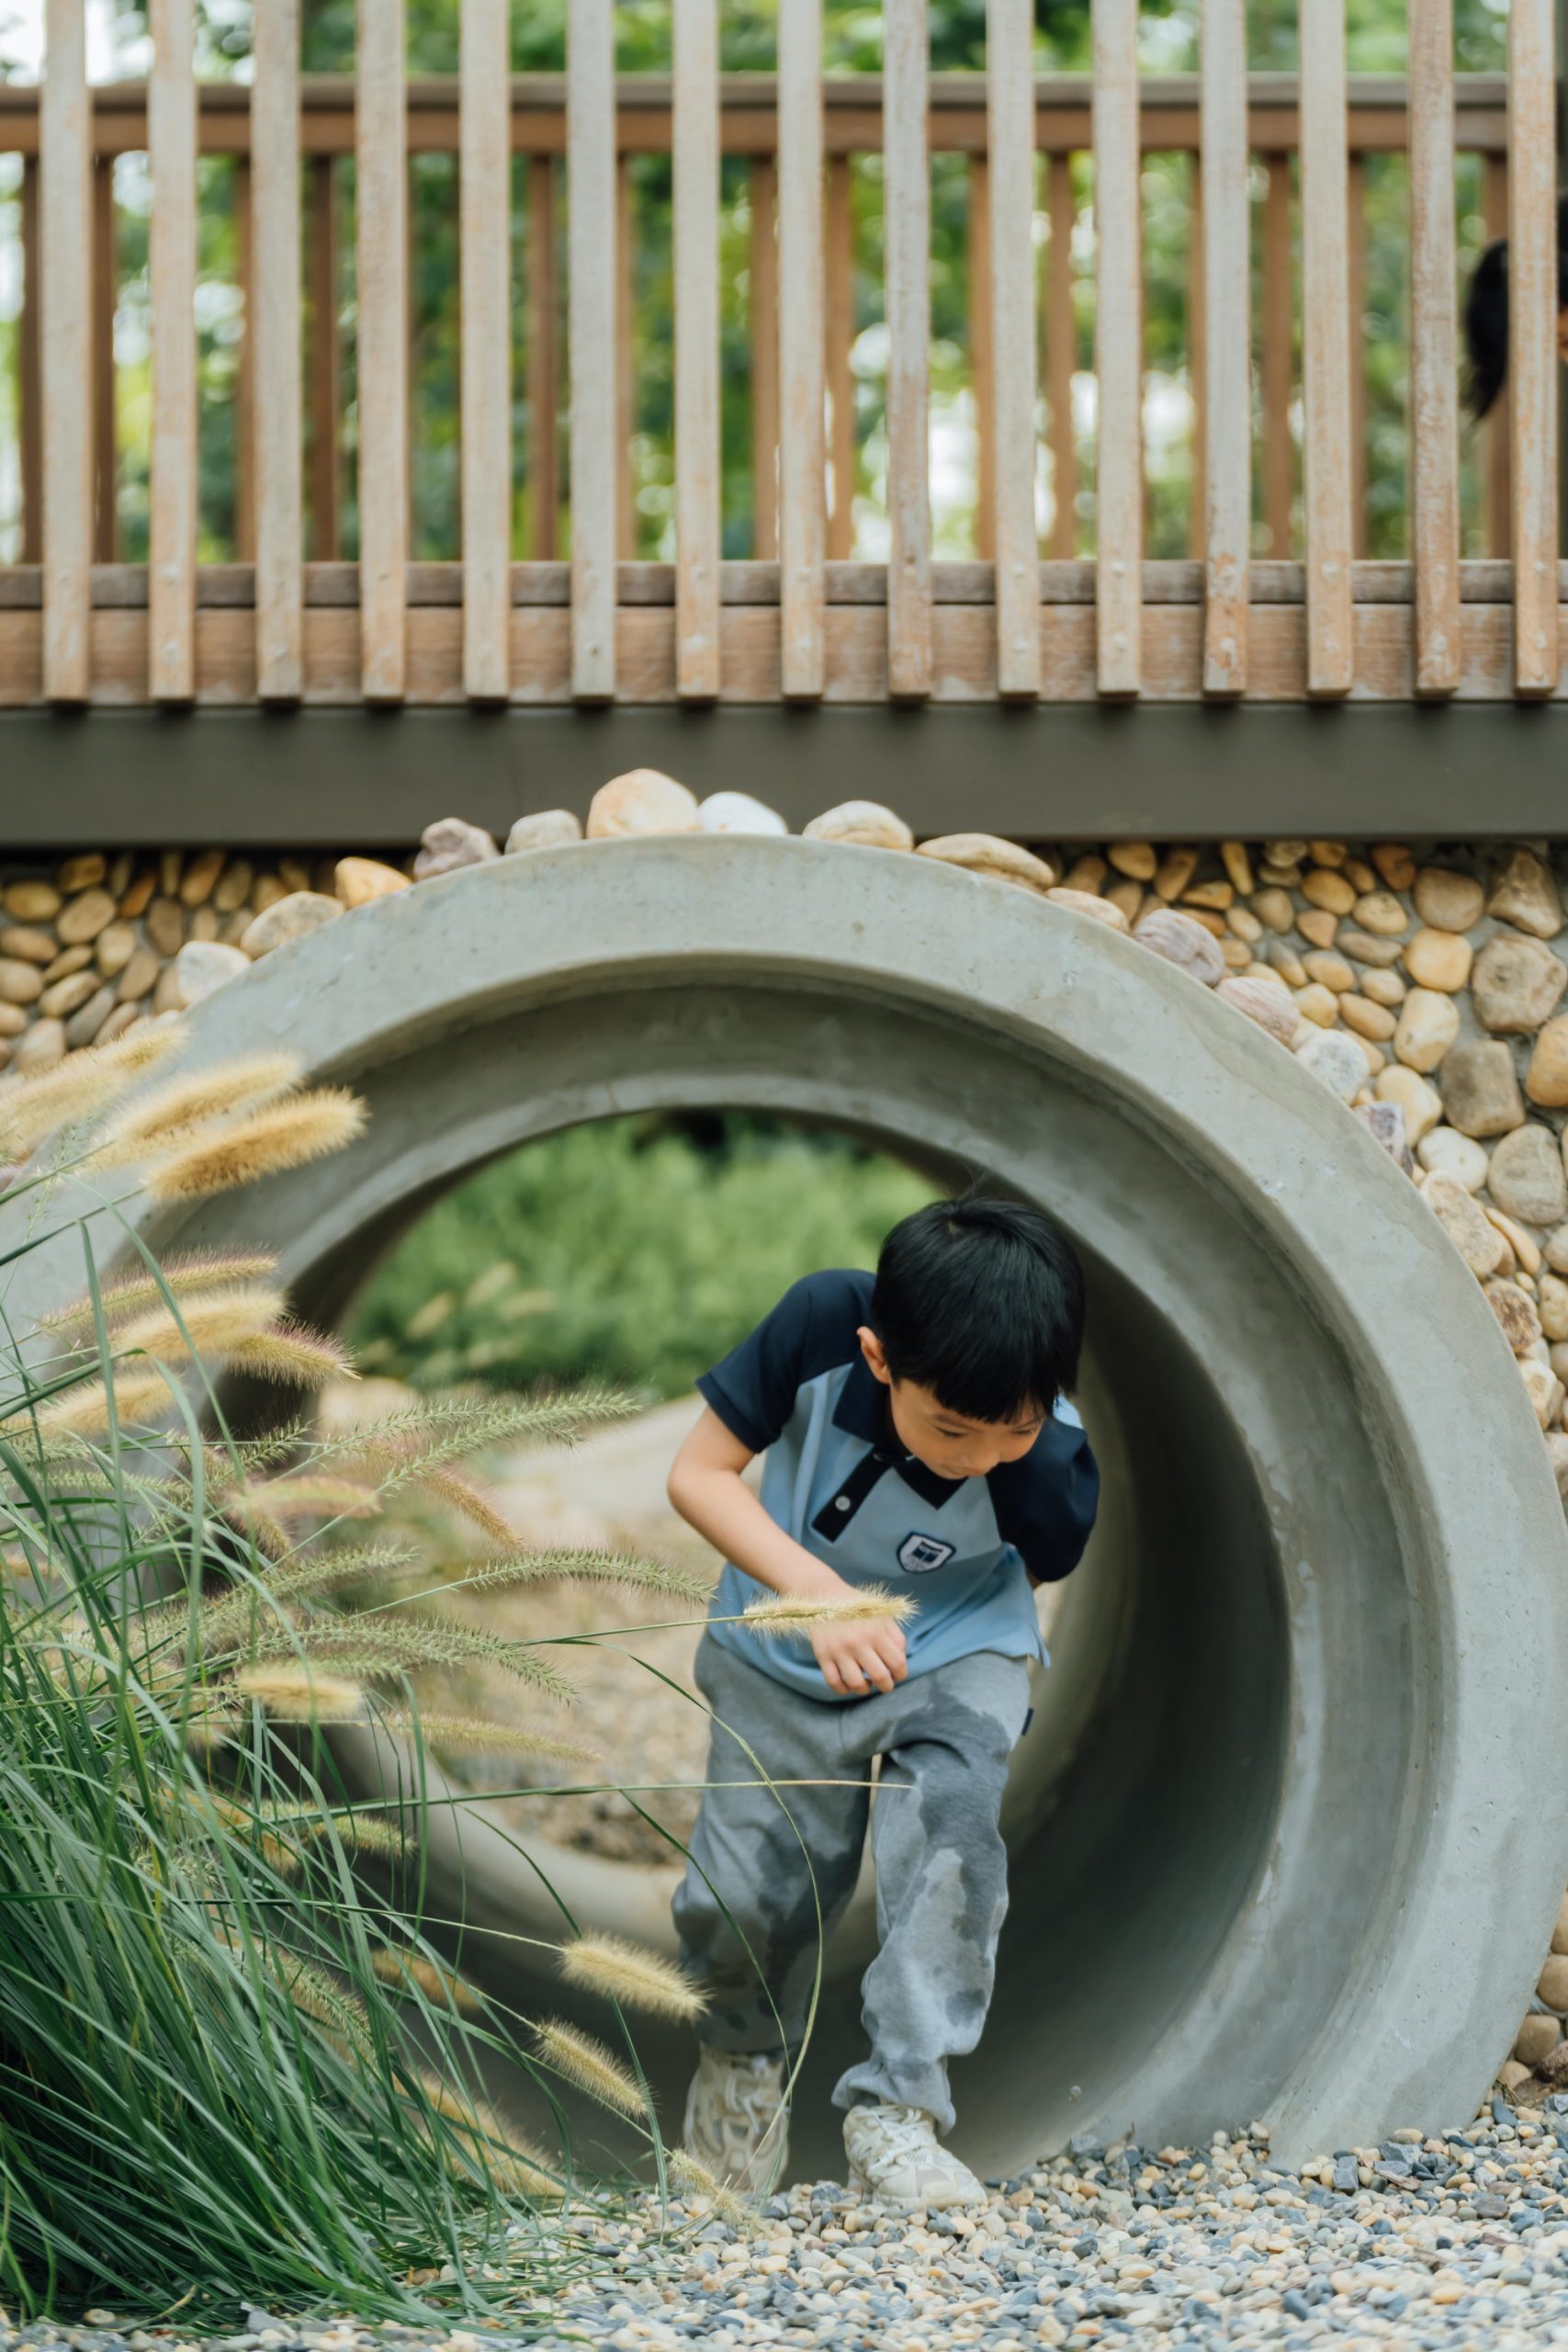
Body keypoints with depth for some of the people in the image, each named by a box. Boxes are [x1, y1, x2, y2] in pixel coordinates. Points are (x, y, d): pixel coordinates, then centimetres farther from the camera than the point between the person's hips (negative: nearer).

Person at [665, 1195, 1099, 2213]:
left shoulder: (1054, 1472, -30)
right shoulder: (821, 1326, -32)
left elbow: (1028, 1580, -7)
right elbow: (700, 1472, -22)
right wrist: (818, 1592, -34)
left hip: (953, 1657, -1)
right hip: (782, 1664, 1)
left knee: (950, 1834, -28)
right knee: (740, 1899, -4)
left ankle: (897, 2112, -19)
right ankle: (745, 2054, 30)